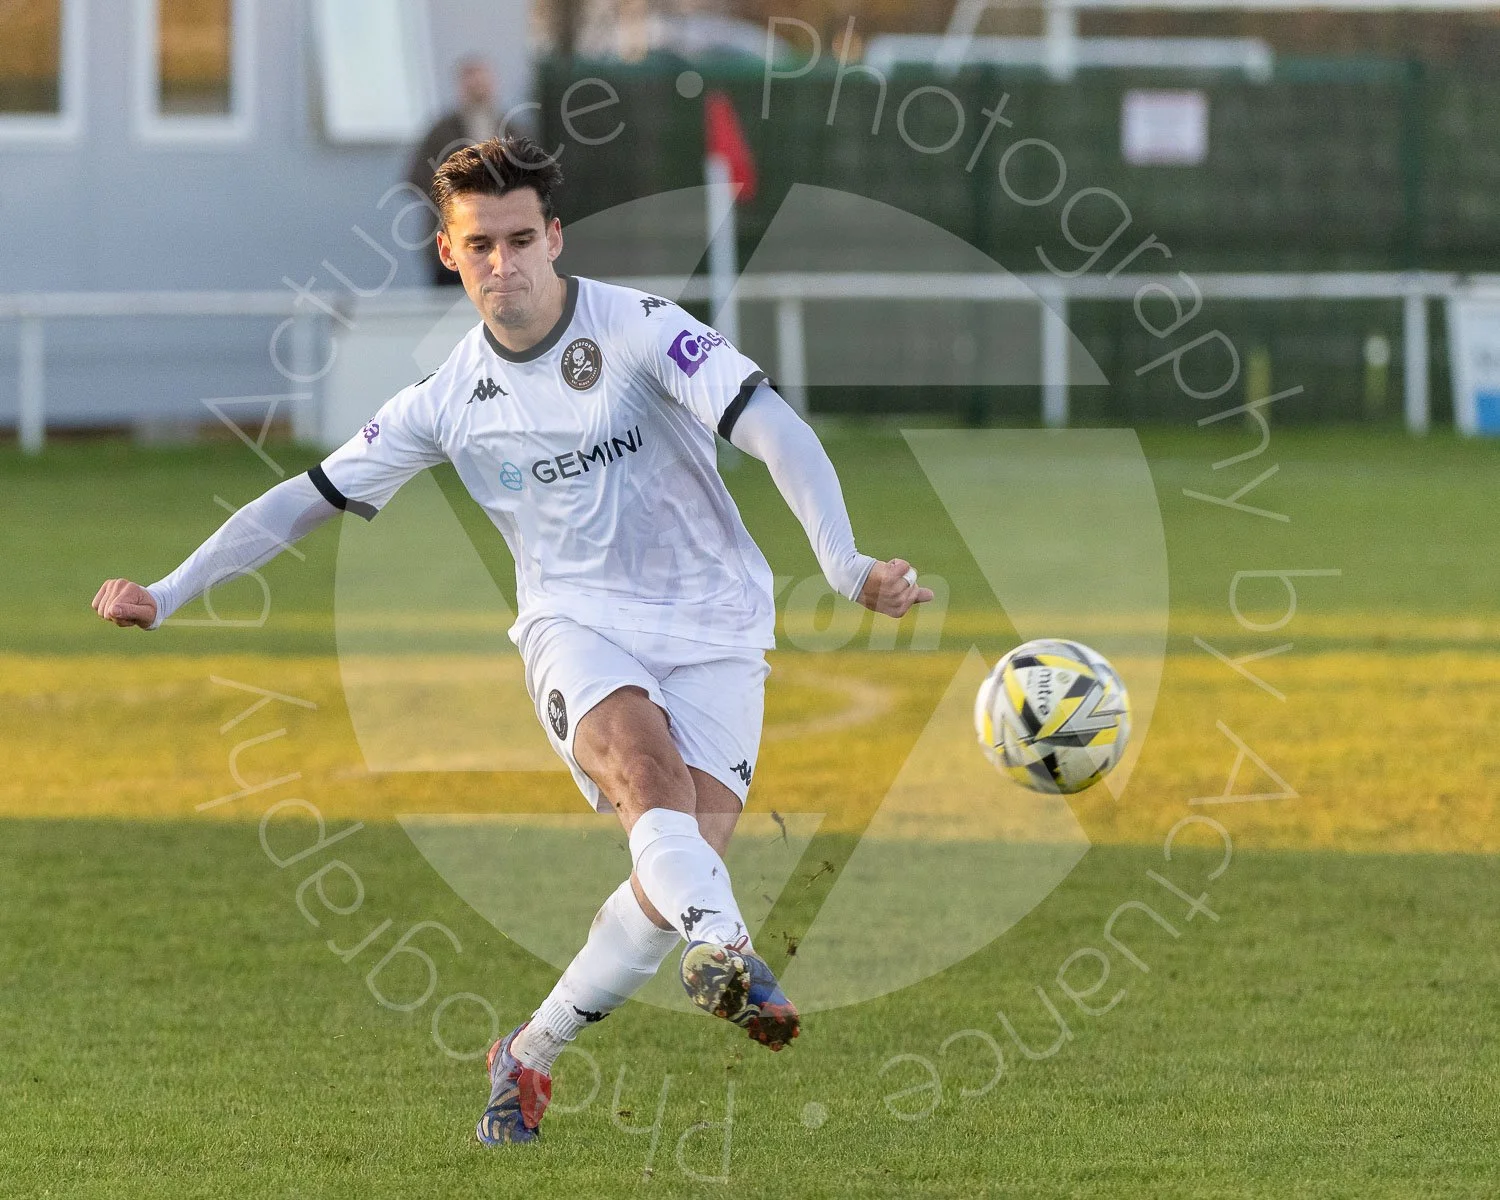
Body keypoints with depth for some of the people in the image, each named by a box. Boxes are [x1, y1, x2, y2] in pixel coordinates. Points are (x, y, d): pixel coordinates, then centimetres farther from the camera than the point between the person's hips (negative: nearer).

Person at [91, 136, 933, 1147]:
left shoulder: (640, 329, -9)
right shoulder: (450, 400, 2)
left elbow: (775, 432, -17)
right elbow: (310, 499, 10)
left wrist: (846, 565, -31)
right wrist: (169, 592, 3)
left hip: (712, 622, -1)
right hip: (577, 620, 1)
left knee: (685, 864, -16)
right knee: (646, 763, -33)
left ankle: (530, 1057, 2)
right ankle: (726, 949, -57)